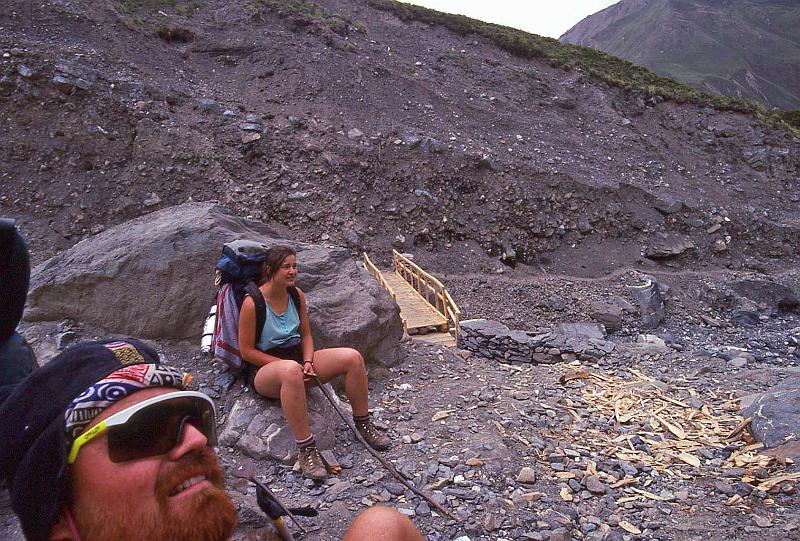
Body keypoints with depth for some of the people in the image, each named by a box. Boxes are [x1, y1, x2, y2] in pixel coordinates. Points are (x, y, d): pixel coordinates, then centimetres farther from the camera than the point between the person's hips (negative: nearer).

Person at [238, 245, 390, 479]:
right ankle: (306, 449, -36)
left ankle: (363, 424, 3)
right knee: (291, 370, -44)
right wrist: (287, 364, -18)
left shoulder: (297, 295, 3)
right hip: (266, 370, -6)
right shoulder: (252, 303, -15)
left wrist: (307, 362, -8)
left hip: (298, 358, 6)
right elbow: (247, 351, -13)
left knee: (352, 357, -14)